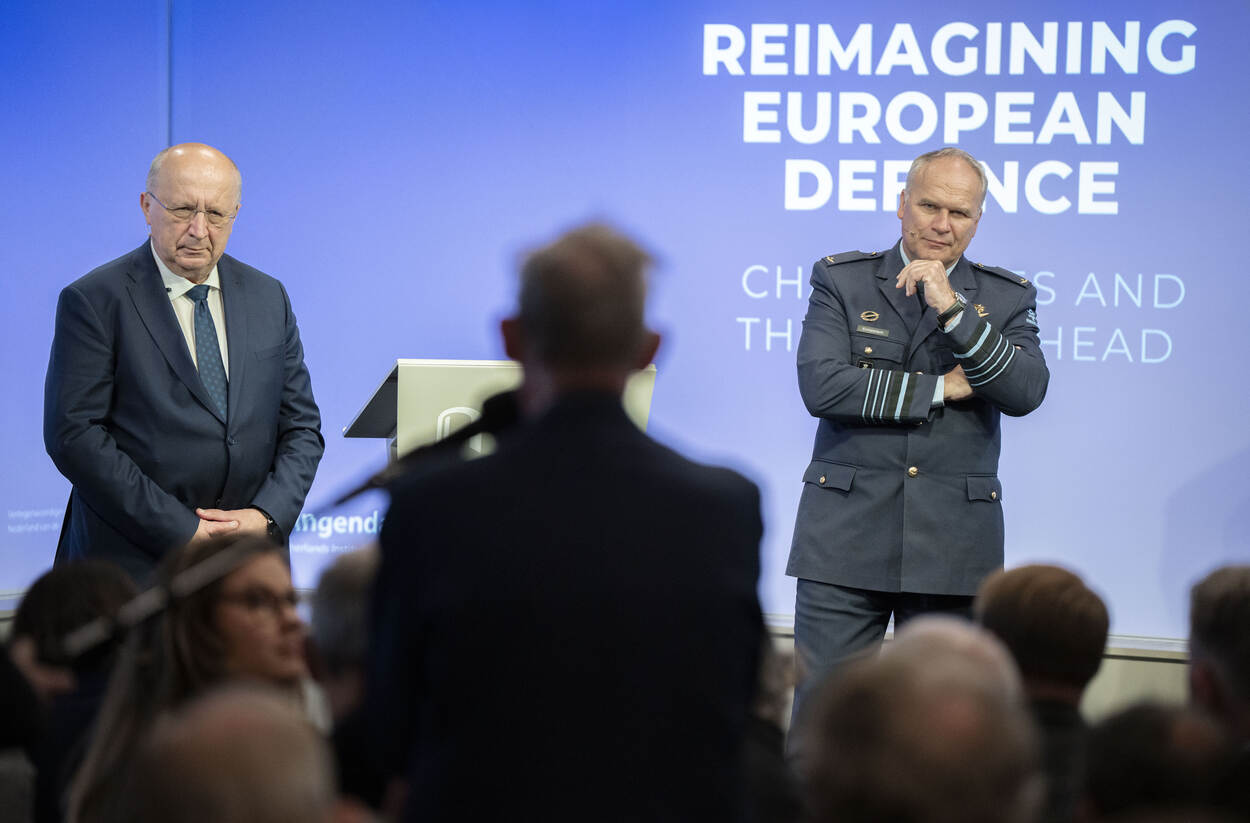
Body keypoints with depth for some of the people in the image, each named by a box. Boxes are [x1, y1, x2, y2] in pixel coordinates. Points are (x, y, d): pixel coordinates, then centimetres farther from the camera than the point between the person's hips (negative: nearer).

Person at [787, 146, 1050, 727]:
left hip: (954, 546, 1)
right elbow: (822, 386, -9)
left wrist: (952, 308, -16)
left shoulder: (1007, 298, 9)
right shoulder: (841, 280, 6)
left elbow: (1026, 392, -8)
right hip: (847, 538, -1)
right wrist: (942, 389, -7)